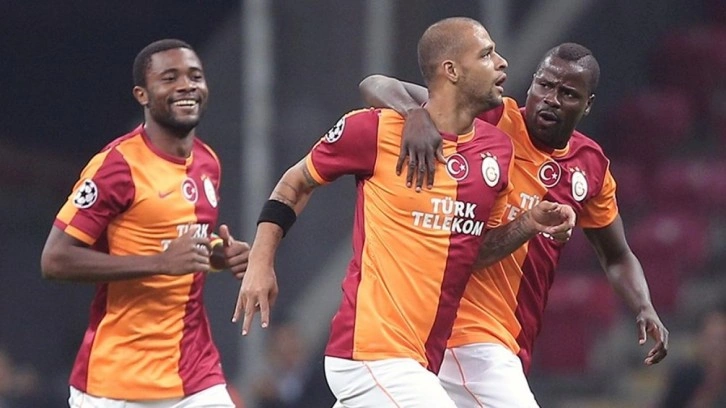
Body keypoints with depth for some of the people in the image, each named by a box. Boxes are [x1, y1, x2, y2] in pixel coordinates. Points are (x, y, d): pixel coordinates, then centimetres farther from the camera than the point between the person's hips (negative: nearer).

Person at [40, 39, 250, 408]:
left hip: (197, 377, 6)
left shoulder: (208, 163, 11)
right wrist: (161, 262, -23)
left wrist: (224, 257, 4)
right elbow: (55, 260, -18)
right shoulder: (117, 165, -13)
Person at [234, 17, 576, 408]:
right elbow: (296, 183, 6)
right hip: (370, 353, -8)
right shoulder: (377, 129, -9)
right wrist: (260, 264, -2)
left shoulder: (496, 148, 9)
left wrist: (528, 225, 1)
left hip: (422, 360, 8)